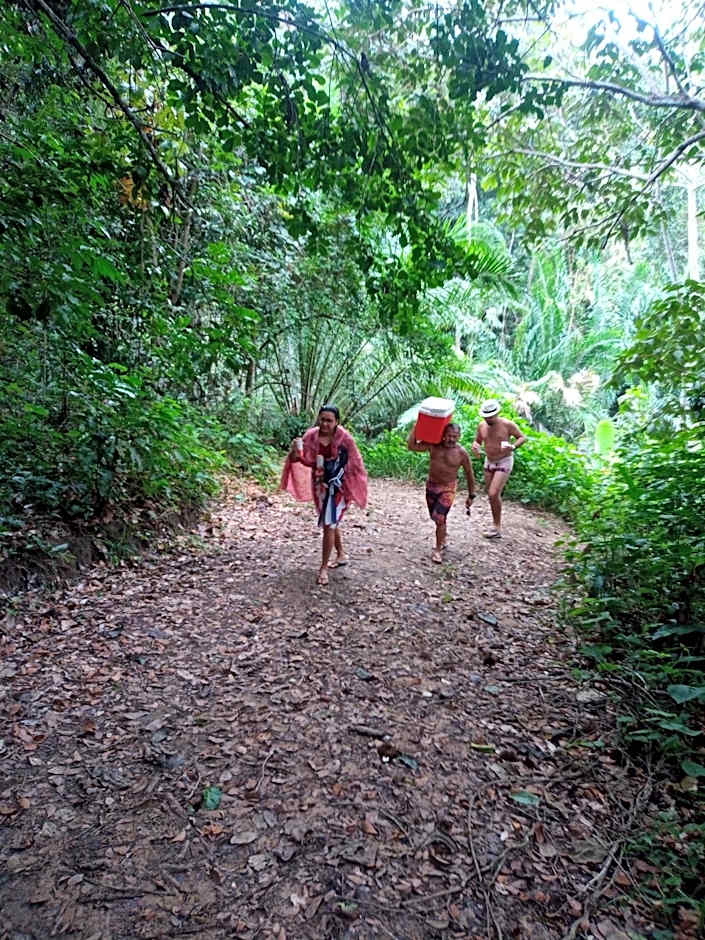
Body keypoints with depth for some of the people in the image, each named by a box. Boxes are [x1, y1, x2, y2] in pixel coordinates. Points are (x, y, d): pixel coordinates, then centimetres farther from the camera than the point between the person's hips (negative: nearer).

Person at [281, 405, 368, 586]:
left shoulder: (344, 439, -15)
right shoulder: (311, 435, -6)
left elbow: (354, 464, -7)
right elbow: (304, 460, -5)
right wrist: (296, 450, -26)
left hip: (337, 486, -5)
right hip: (319, 485, 5)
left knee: (329, 525, -8)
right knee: (331, 522, 20)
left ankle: (324, 568, 1)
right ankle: (341, 555, 40)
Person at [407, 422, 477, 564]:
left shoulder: (461, 453, -13)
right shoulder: (433, 445, -8)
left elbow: (469, 474, -3)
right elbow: (411, 446, -12)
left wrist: (471, 496, 1)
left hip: (448, 489, -4)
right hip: (431, 485, 4)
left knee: (439, 518, -14)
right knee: (435, 517, 18)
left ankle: (438, 550, 2)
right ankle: (443, 537, 46)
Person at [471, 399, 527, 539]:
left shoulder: (507, 425, -15)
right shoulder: (482, 425, -1)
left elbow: (522, 437, -6)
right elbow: (477, 441, 13)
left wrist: (513, 447, -25)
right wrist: (475, 446, -11)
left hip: (504, 463, -6)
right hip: (489, 462, 6)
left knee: (494, 494, -14)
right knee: (492, 495, 11)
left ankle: (497, 527, 1)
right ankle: (496, 525, 26)